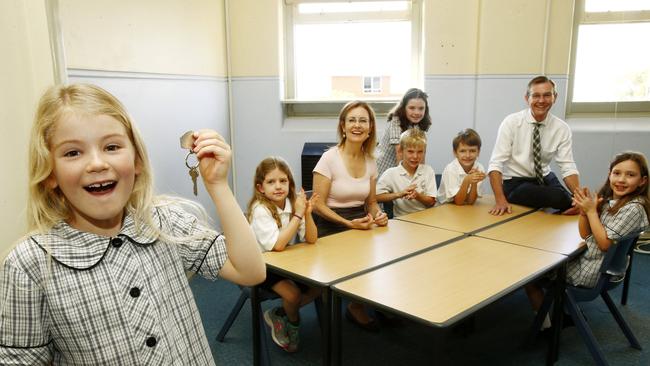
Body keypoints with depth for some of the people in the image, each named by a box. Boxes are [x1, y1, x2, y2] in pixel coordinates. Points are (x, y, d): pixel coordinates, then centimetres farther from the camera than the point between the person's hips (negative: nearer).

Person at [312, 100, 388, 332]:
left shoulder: (370, 161, 5)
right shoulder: (330, 159, -11)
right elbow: (318, 205, -11)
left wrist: (377, 215, -8)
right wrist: (348, 223, -22)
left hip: (360, 224, 5)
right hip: (331, 228, -5)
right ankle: (357, 307, 6)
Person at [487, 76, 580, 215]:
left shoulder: (562, 128, -3)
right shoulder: (511, 122, -13)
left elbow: (568, 167, -6)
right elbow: (495, 164, -18)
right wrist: (500, 200, -31)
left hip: (545, 179, 5)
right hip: (515, 183, -5)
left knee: (572, 203, -21)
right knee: (560, 198, -27)